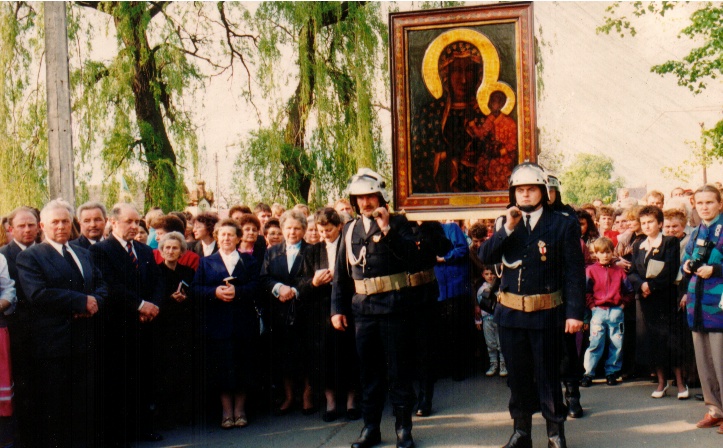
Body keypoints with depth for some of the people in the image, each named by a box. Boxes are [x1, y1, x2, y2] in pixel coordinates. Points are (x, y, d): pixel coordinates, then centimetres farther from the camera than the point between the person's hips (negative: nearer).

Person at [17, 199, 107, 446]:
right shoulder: (29, 257, -4)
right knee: (54, 412, 3)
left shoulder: (83, 254, 18)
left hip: (86, 343, 6)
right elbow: (38, 294, -18)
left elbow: (102, 286, 14)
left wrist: (95, 302, -9)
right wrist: (82, 301, -17)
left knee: (87, 406, 12)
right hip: (54, 345, -6)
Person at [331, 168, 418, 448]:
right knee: (369, 371, 12)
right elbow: (341, 274, 13)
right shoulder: (350, 230, 12)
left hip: (393, 305, -4)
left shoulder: (397, 223, 0)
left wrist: (387, 229, -22)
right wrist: (337, 308, 8)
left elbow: (410, 254, -16)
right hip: (362, 307, 4)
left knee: (398, 369, 2)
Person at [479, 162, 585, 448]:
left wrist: (575, 312, -13)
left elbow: (574, 272, -6)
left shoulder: (563, 225, -4)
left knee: (547, 374, 5)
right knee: (517, 375, 13)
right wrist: (507, 229, -15)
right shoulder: (505, 224, 8)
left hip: (546, 314, -4)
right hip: (511, 313, 4)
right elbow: (485, 257, -4)